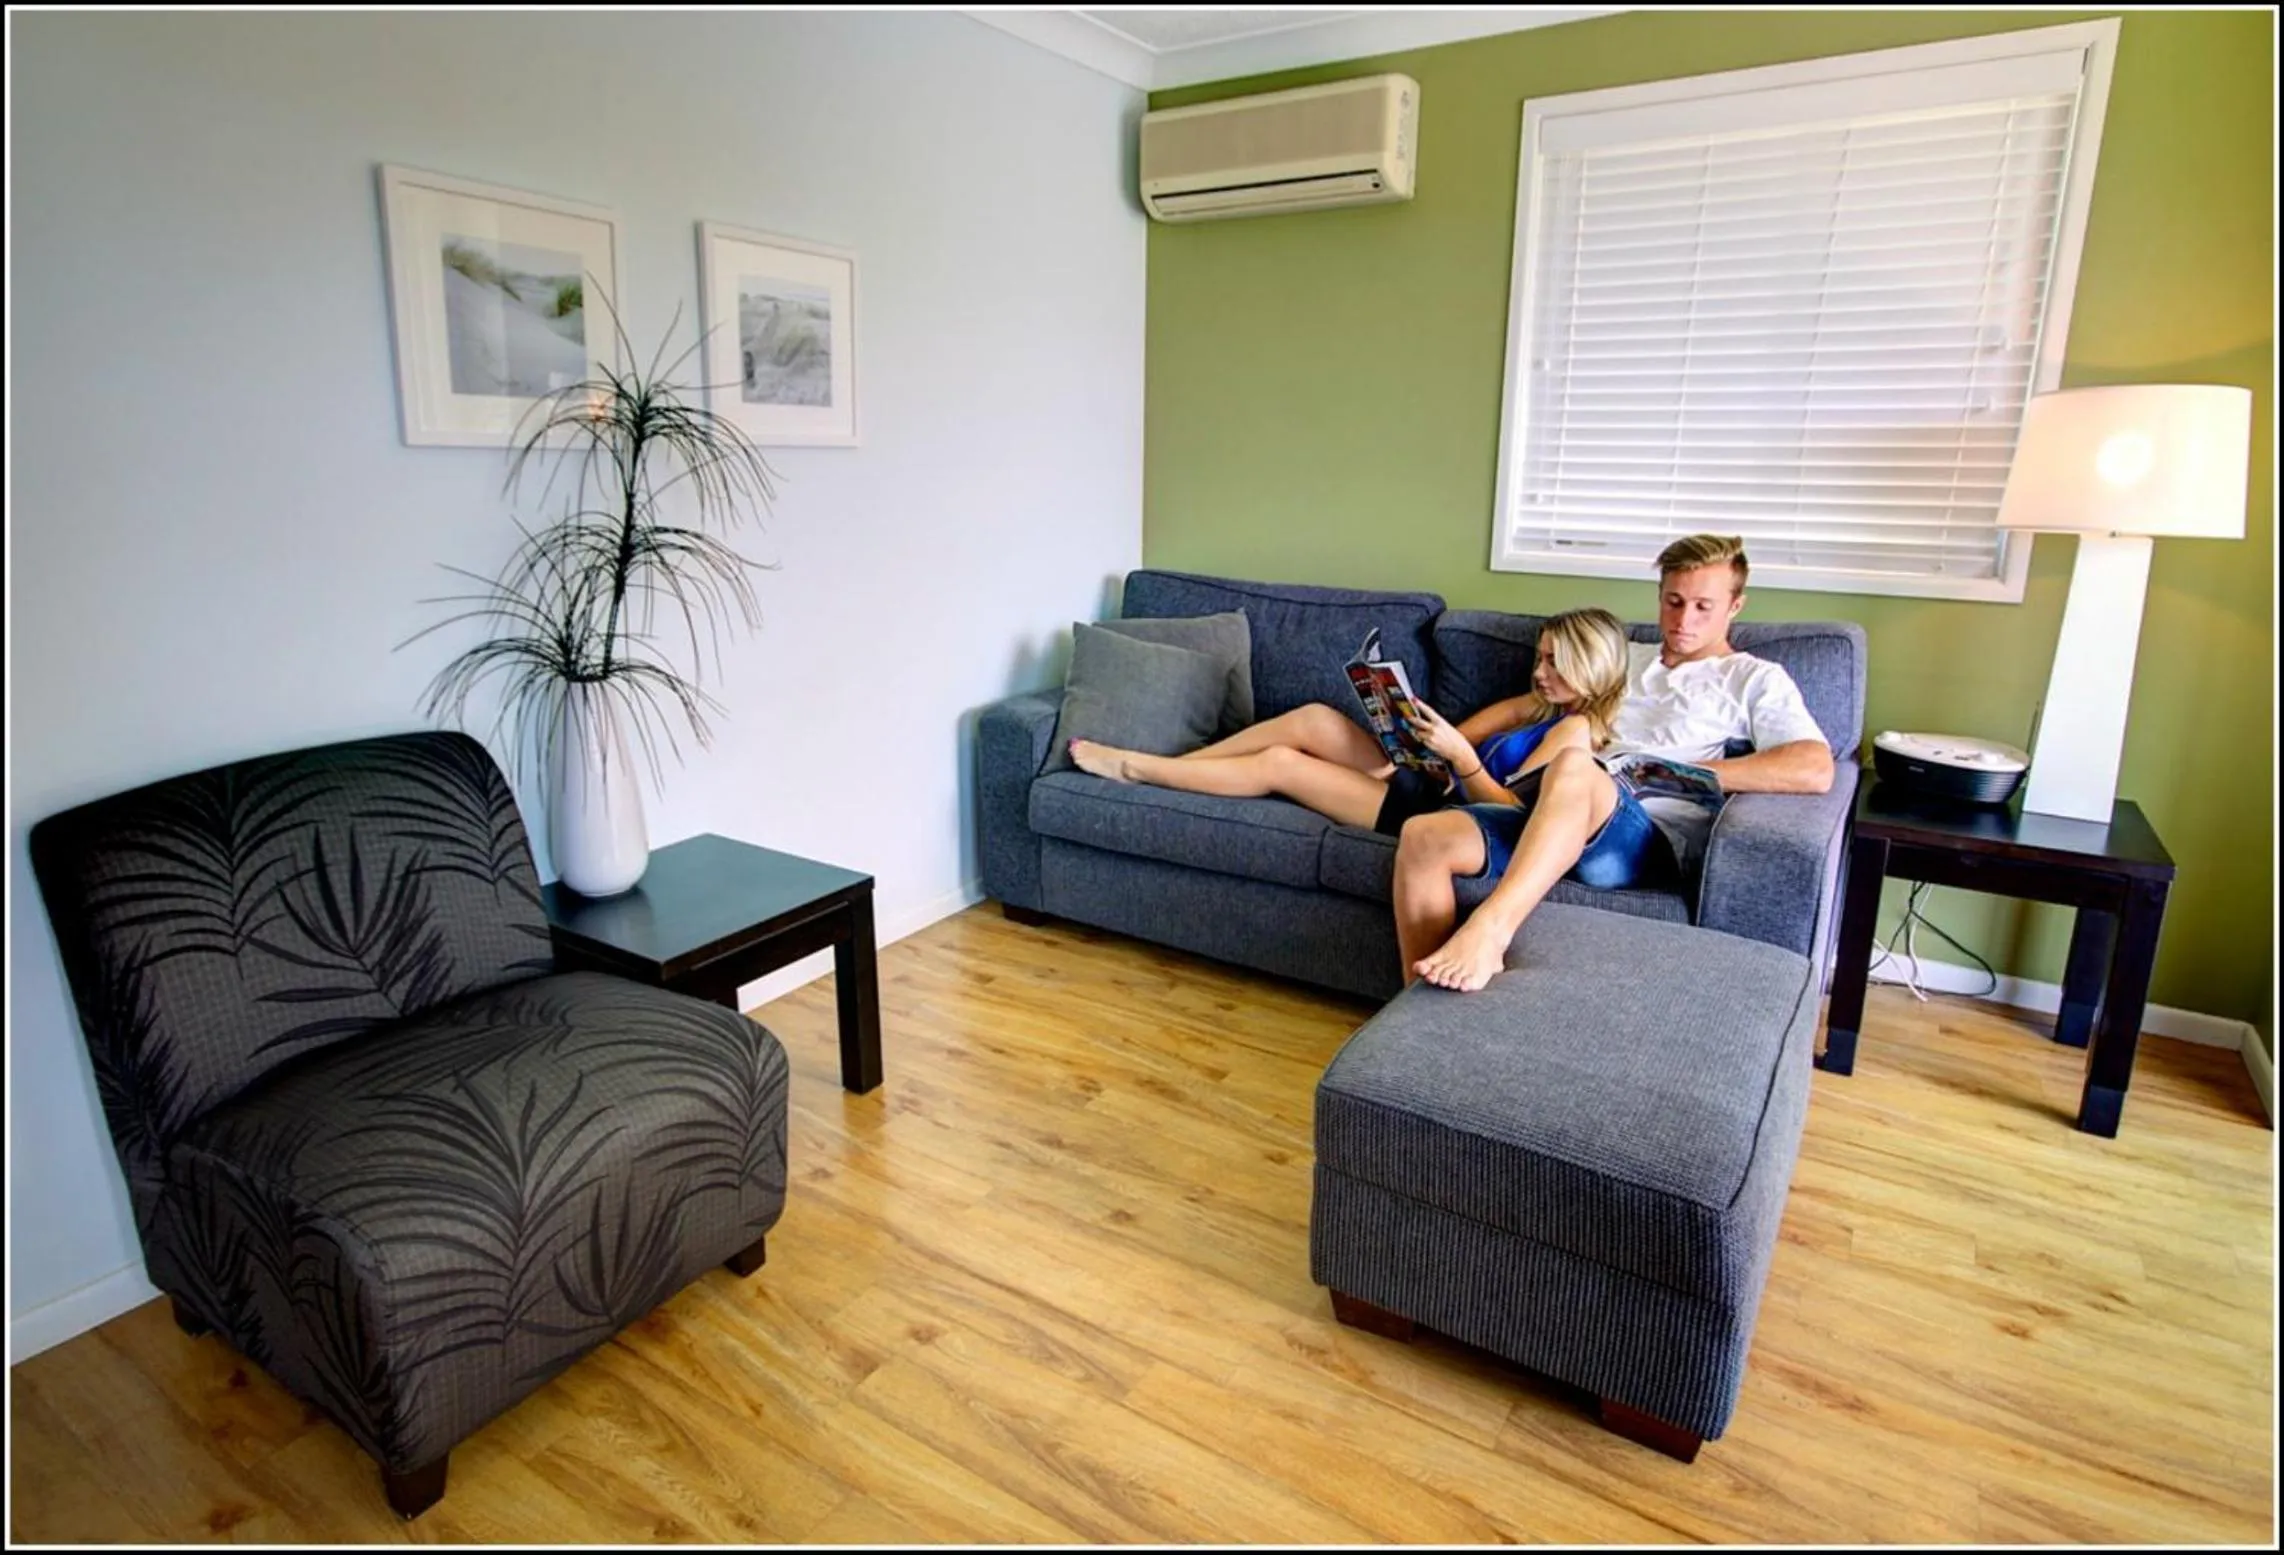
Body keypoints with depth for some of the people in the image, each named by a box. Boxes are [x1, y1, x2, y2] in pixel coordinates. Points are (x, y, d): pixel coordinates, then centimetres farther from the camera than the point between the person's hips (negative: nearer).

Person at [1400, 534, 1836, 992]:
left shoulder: (1754, 679, 13)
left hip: (1650, 836, -5)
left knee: (1574, 766, -39)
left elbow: (1815, 770, -5)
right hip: (1562, 822, 6)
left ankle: (1487, 933, -46)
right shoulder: (1624, 656, 31)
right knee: (1423, 836, -21)